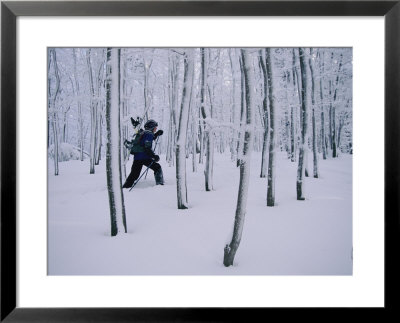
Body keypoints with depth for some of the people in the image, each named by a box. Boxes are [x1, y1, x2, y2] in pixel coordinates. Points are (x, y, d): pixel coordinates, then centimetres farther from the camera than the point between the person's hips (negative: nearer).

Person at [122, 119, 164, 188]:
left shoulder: (144, 133, 19)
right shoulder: (148, 134, -9)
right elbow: (147, 148, -19)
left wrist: (157, 134, 35)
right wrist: (154, 156, -20)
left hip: (137, 157, 9)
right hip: (144, 157, -9)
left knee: (134, 174, 10)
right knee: (157, 167, 3)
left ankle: (125, 187, 10)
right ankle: (160, 183, 0)